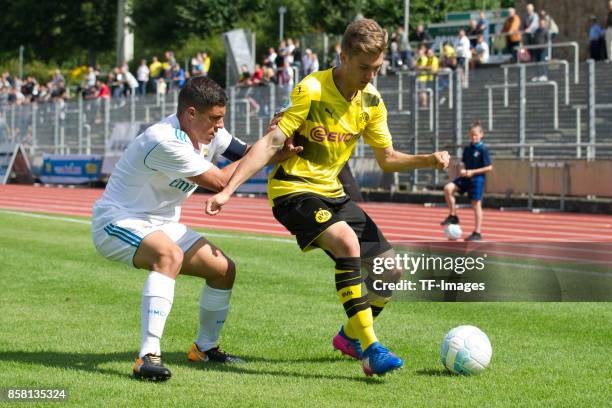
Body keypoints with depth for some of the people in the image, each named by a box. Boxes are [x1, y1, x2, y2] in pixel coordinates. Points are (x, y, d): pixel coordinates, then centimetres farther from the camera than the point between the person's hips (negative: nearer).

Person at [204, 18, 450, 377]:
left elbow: (387, 158, 11)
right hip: (294, 190, -7)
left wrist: (428, 160, -8)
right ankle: (370, 350, -31)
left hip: (332, 193, 7)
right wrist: (228, 190, -27)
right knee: (347, 241, -34)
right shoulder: (312, 91, -17)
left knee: (391, 272, 2)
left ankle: (350, 336, 28)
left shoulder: (371, 101, 2)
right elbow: (271, 143, -20)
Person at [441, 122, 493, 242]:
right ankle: (453, 216, -3)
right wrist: (463, 171, -3)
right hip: (466, 177, 6)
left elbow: (489, 167, -11)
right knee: (448, 188, -15)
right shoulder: (467, 148, 9)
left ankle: (477, 233, 7)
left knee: (476, 205, -1)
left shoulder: (483, 149, -9)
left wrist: (473, 172, -16)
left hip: (477, 179, -6)